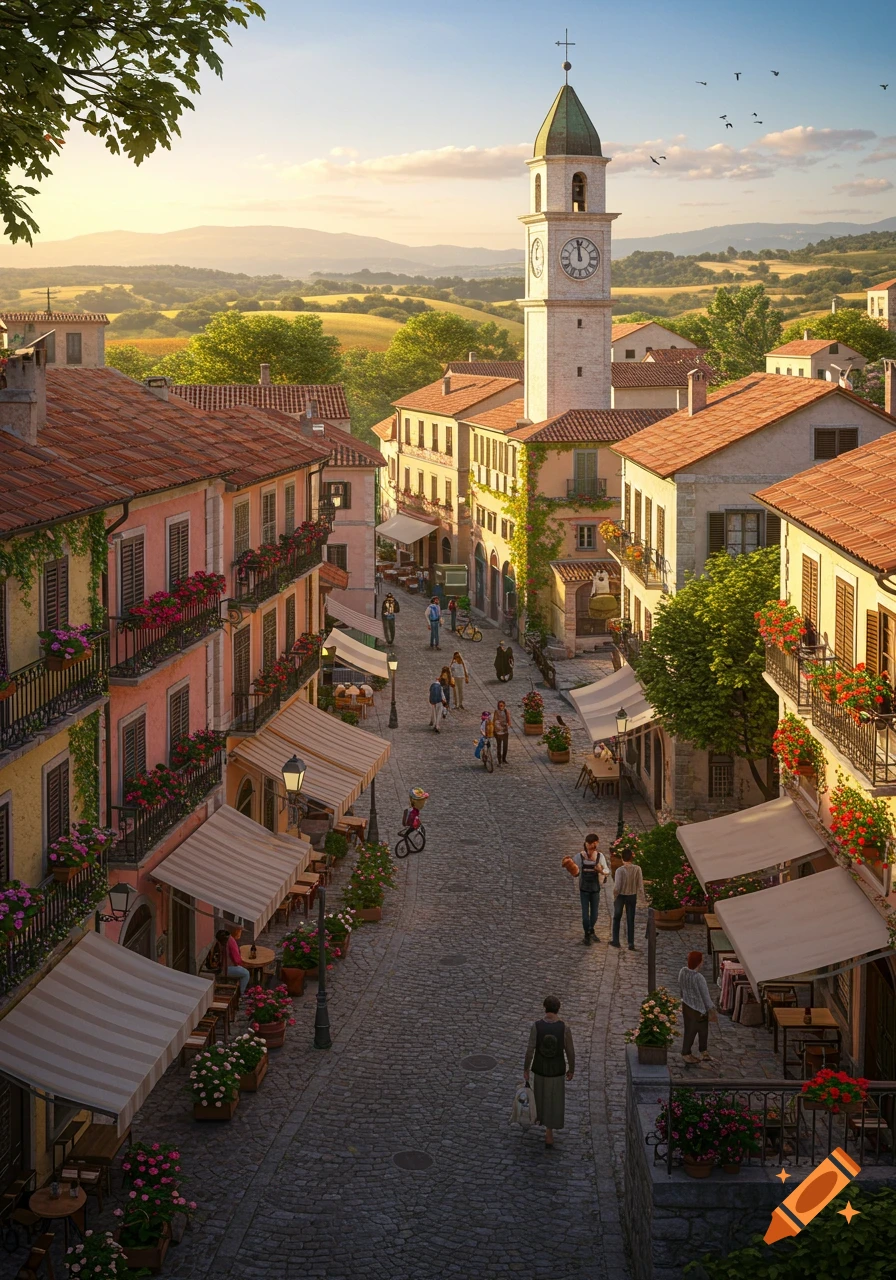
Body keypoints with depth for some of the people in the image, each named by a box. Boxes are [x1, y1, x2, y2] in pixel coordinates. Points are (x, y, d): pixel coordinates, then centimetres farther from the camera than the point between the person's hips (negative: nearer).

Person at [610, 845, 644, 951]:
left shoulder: (620, 870, -20)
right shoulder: (637, 869, -12)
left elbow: (617, 886, -18)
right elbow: (640, 884, -7)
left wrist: (615, 895, 1)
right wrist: (640, 896, 5)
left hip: (621, 896, -2)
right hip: (632, 896, 2)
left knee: (617, 918, 17)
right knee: (630, 920, 9)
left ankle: (616, 941, 21)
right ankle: (631, 944, 7)